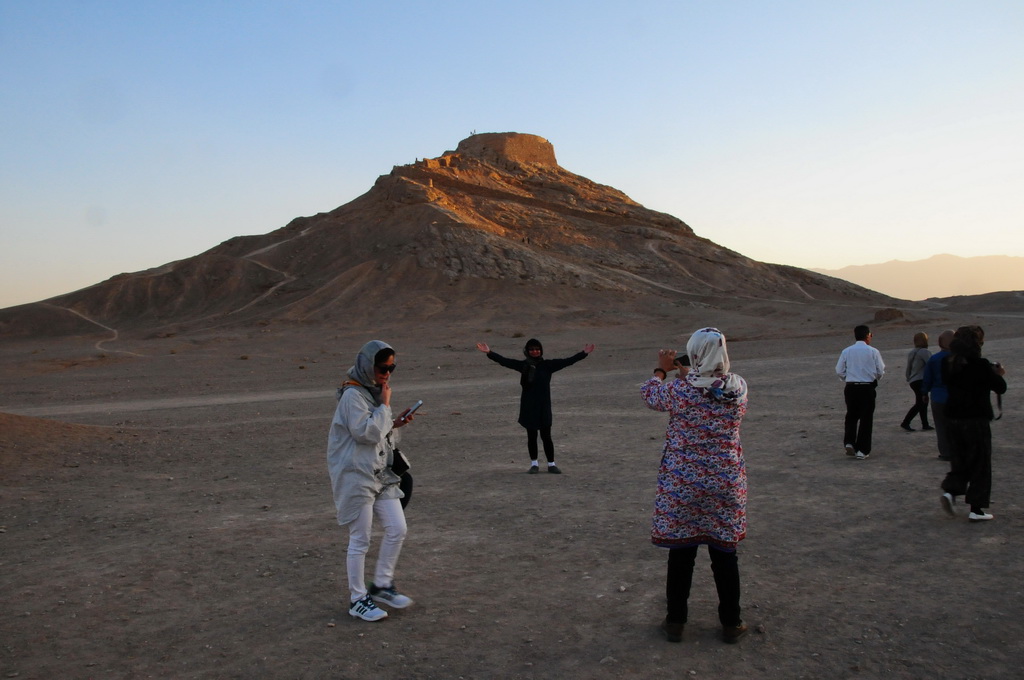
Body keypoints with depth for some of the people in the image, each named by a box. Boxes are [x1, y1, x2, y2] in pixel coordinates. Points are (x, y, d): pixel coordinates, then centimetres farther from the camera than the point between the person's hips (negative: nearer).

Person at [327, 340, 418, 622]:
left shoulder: (375, 392, 13)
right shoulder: (353, 395, -15)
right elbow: (366, 432, -23)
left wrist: (394, 424, 1)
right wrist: (385, 405, -15)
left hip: (381, 474, 8)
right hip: (356, 475, -8)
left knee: (397, 529, 6)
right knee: (360, 540, 2)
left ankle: (382, 585, 24)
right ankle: (358, 600, 16)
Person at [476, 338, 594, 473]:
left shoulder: (548, 365, -1)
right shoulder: (523, 365, 1)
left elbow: (567, 361, -5)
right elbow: (504, 361, -2)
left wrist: (583, 353, -11)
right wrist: (489, 353, -9)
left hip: (544, 406, -1)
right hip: (528, 407, 1)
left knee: (546, 436, 3)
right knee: (531, 436, 9)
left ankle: (551, 464, 15)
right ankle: (534, 464, 21)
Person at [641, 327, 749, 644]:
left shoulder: (680, 389, -16)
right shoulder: (739, 387, -8)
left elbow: (650, 396, 4)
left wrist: (661, 370, 20)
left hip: (682, 483, -2)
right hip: (726, 483, 2)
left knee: (681, 552, 11)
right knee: (724, 553, 14)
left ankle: (675, 621, 23)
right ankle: (731, 623, 26)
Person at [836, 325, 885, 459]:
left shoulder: (846, 351, 0)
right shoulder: (873, 351, -5)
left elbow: (839, 371, 1)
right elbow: (881, 371, -1)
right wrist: (876, 378, 20)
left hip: (851, 388, 2)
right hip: (867, 388, -2)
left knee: (851, 416, 18)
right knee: (866, 418, 7)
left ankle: (849, 442, 4)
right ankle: (862, 450, 8)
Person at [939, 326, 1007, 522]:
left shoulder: (948, 365, 2)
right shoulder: (980, 366, -16)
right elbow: (1000, 387, -8)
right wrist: (998, 374, 14)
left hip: (954, 419, 5)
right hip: (977, 419, -5)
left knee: (960, 460, 18)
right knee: (980, 463, 6)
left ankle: (950, 490, -4)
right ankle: (977, 509, 9)